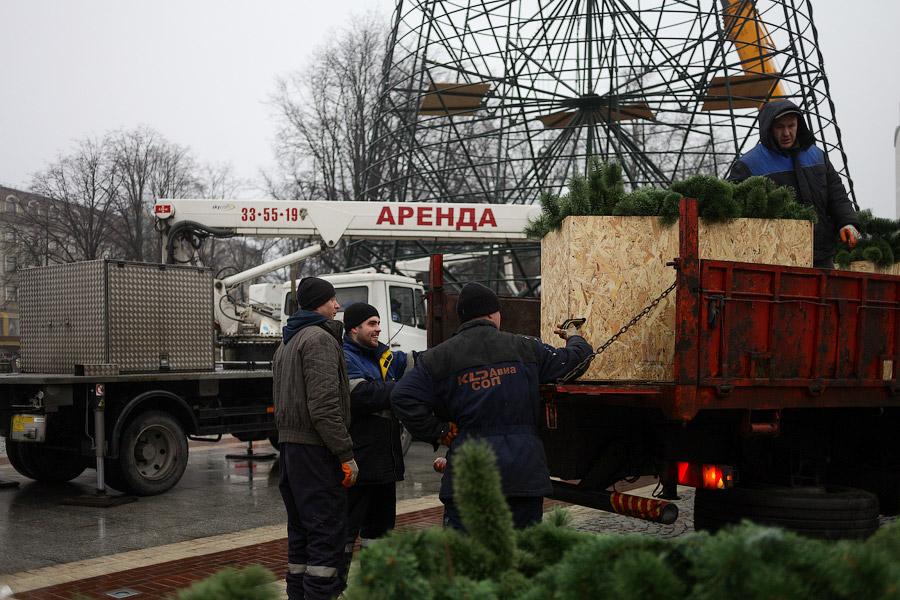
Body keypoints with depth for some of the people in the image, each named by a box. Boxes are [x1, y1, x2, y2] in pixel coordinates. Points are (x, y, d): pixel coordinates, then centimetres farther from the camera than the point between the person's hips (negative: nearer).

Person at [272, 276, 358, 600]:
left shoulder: (286, 344, 20)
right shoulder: (320, 339, -12)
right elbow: (324, 406, -20)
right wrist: (346, 454, -17)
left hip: (289, 443, 10)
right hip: (315, 448, -10)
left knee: (301, 530, 15)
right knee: (327, 529, -7)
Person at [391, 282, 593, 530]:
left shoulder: (438, 358, 1)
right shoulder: (525, 348, 5)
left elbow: (404, 398, -9)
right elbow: (572, 360, 18)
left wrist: (438, 433, 0)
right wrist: (574, 339, 42)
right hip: (524, 471, 1)